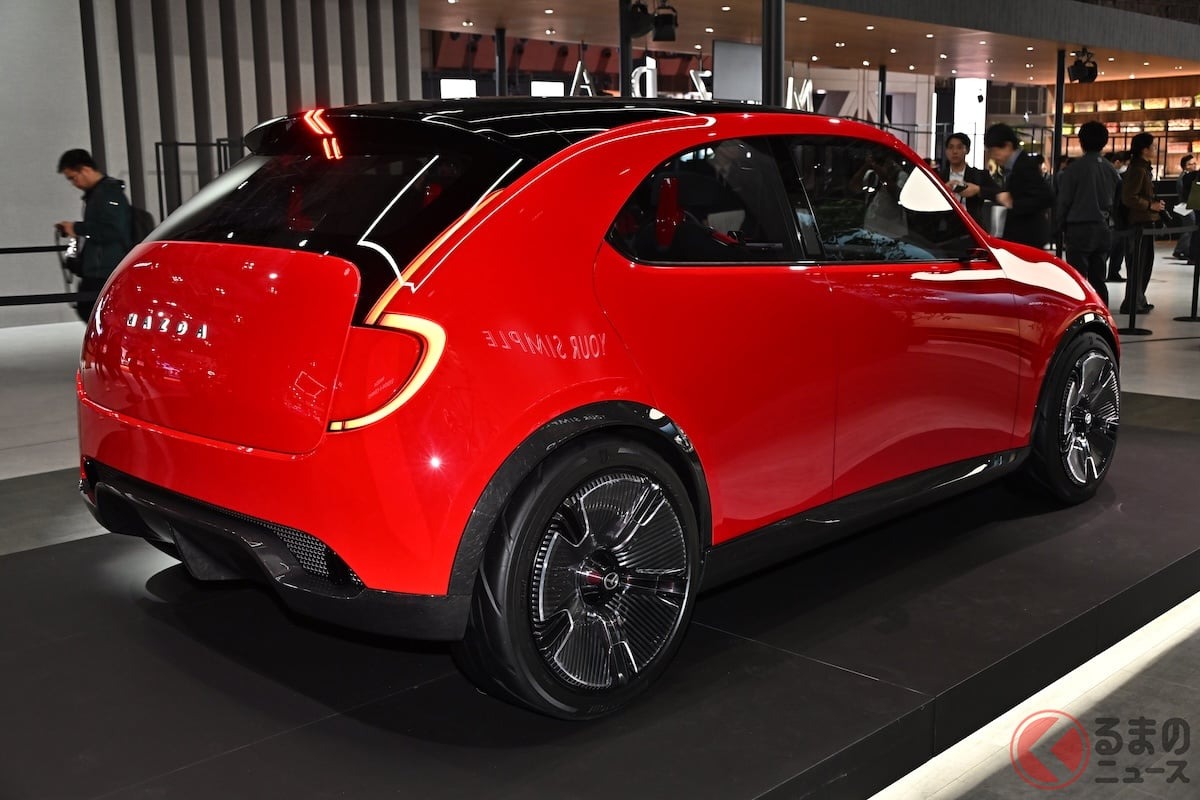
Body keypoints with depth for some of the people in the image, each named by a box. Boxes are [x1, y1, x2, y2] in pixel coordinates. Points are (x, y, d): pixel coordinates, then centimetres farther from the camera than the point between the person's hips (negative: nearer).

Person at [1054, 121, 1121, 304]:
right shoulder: (1110, 170, 6)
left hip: (1079, 229, -5)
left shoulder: (1074, 168, -10)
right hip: (1102, 230, 5)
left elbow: (1063, 201, -7)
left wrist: (1061, 225, 6)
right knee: (1098, 280, 11)